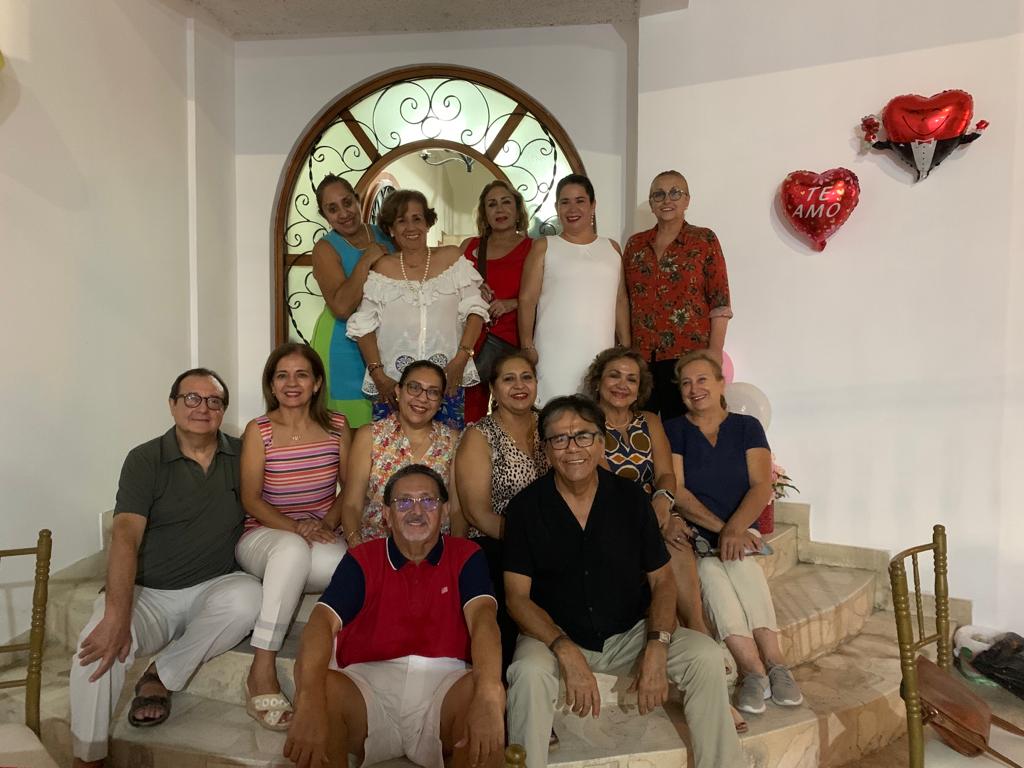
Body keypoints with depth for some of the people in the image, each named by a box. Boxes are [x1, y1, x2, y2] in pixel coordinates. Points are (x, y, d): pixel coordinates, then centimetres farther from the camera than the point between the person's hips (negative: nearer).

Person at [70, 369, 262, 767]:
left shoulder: (240, 455, 5)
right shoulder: (145, 460, -4)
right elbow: (125, 537, -16)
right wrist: (117, 615, -29)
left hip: (213, 587, 2)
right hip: (149, 593, -1)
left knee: (248, 596, -31)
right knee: (99, 645, -31)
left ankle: (160, 678, -7)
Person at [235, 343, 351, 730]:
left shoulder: (336, 427, 5)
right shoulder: (258, 431, -1)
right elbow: (251, 500, -4)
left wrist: (327, 523, -9)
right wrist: (296, 527, -19)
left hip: (318, 540, 2)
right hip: (263, 537, -1)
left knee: (347, 564, -37)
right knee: (293, 548, -40)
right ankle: (262, 669, -33)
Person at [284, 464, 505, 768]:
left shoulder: (466, 556, 7)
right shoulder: (361, 559, 8)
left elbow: (482, 618, -11)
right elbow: (323, 622, -8)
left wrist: (489, 695, -33)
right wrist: (310, 703, -30)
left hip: (442, 684, 0)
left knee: (480, 689, -32)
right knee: (324, 687, -30)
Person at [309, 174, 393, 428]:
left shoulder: (383, 235, 5)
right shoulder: (326, 248, -8)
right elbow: (342, 307, -22)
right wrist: (365, 261, -20)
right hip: (345, 348, -4)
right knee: (353, 419, 2)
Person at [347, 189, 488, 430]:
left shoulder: (451, 257, 9)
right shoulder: (382, 268, 8)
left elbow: (475, 310, 5)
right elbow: (364, 326, 6)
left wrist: (462, 357, -6)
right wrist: (377, 374, -4)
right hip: (393, 382, 0)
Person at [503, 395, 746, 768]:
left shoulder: (631, 497, -3)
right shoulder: (526, 507, -8)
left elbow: (662, 580, 1)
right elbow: (518, 596, -8)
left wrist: (657, 646, -16)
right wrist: (566, 651, -23)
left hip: (631, 632, 2)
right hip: (555, 636, -2)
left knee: (705, 655, -19)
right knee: (529, 672, -33)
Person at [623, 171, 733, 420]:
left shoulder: (704, 240, 3)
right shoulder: (635, 244, 12)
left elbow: (719, 300, -2)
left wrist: (716, 349, -10)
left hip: (688, 354, -3)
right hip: (641, 356, 3)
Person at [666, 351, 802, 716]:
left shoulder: (747, 426, 10)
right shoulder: (673, 430, 7)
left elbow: (762, 486, -2)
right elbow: (676, 491, -5)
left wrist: (734, 529, -21)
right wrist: (720, 528, -18)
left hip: (741, 531, 1)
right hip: (692, 534, -1)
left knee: (738, 560, -32)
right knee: (710, 570, -32)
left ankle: (755, 673, -30)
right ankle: (771, 665, -33)